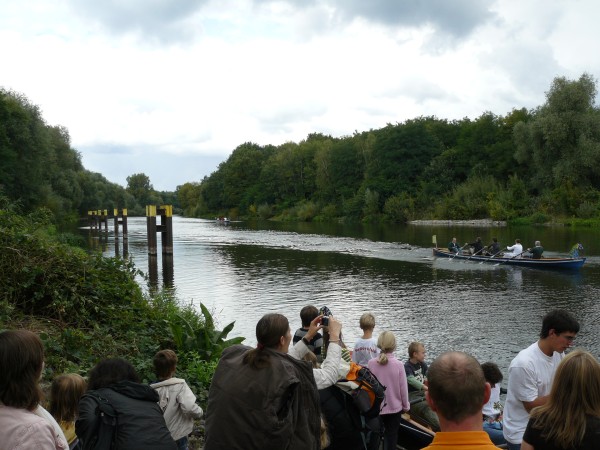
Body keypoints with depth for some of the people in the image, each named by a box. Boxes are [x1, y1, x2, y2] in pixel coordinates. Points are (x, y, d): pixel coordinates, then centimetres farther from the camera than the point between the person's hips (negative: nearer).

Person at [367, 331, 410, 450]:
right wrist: (406, 406, 8)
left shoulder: (371, 363, -13)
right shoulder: (398, 365, -16)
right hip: (394, 407, -1)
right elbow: (403, 388, -9)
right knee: (392, 435, 15)